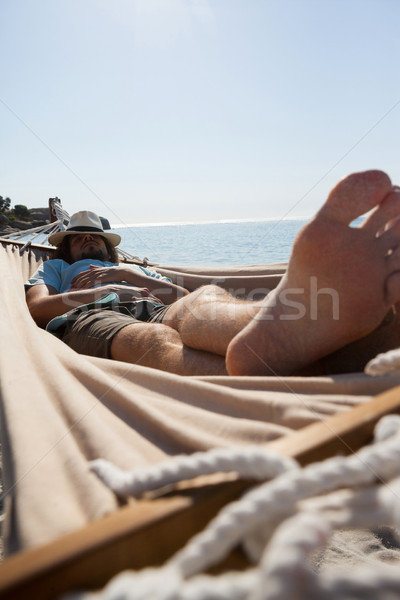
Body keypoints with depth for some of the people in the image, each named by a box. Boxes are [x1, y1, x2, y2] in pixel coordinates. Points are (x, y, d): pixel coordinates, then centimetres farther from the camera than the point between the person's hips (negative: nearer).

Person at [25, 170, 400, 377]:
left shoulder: (129, 268, 44)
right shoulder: (54, 269, 40)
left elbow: (181, 296, 24)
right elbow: (37, 308, 14)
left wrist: (129, 275, 11)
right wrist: (105, 289, 6)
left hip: (153, 312, 3)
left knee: (207, 298, -34)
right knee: (157, 341, -40)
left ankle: (279, 329, -72)